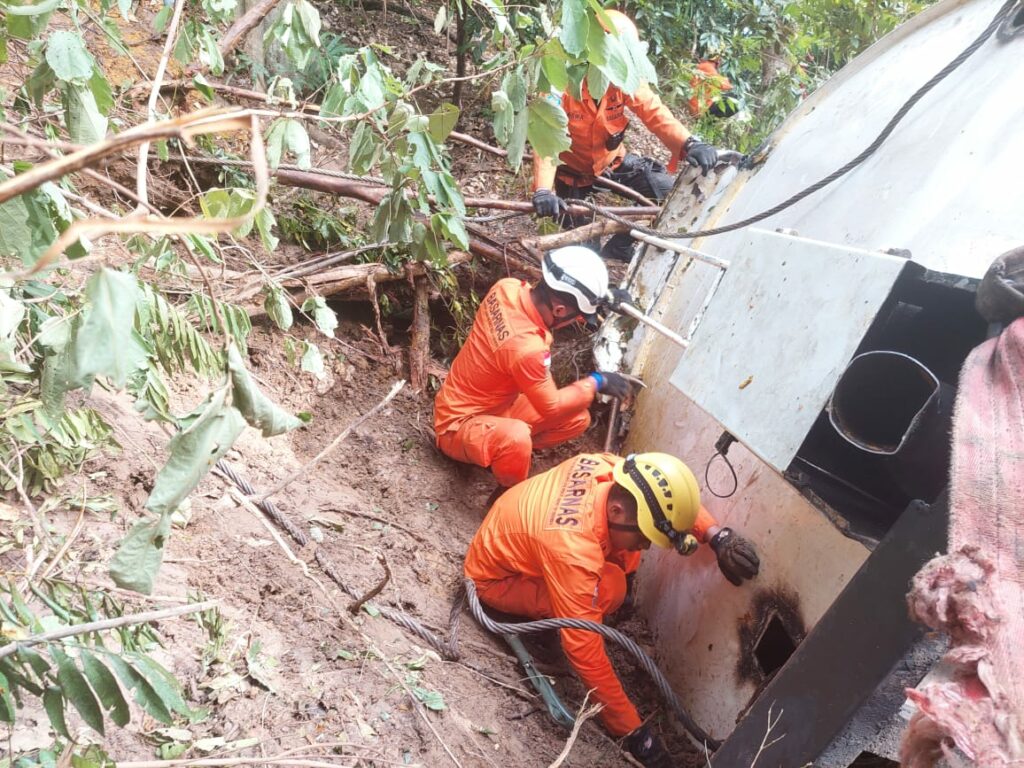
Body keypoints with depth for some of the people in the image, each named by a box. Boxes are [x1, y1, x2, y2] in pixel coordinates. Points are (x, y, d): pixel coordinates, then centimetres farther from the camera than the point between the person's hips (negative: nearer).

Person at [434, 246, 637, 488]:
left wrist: (602, 295, 2)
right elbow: (551, 406, -18)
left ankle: (499, 449, 11)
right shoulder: (527, 348, -37)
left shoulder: (508, 287, -16)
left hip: (495, 405, 9)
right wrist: (596, 382, -7)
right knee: (516, 437, -40)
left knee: (578, 418, 3)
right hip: (460, 423, -9)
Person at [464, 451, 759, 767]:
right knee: (609, 588, -29)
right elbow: (586, 652, -36)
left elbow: (667, 499, -2)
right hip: (493, 577, -7)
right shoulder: (573, 551, -41)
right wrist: (633, 731, -28)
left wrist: (717, 536, -19)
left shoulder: (614, 472, -22)